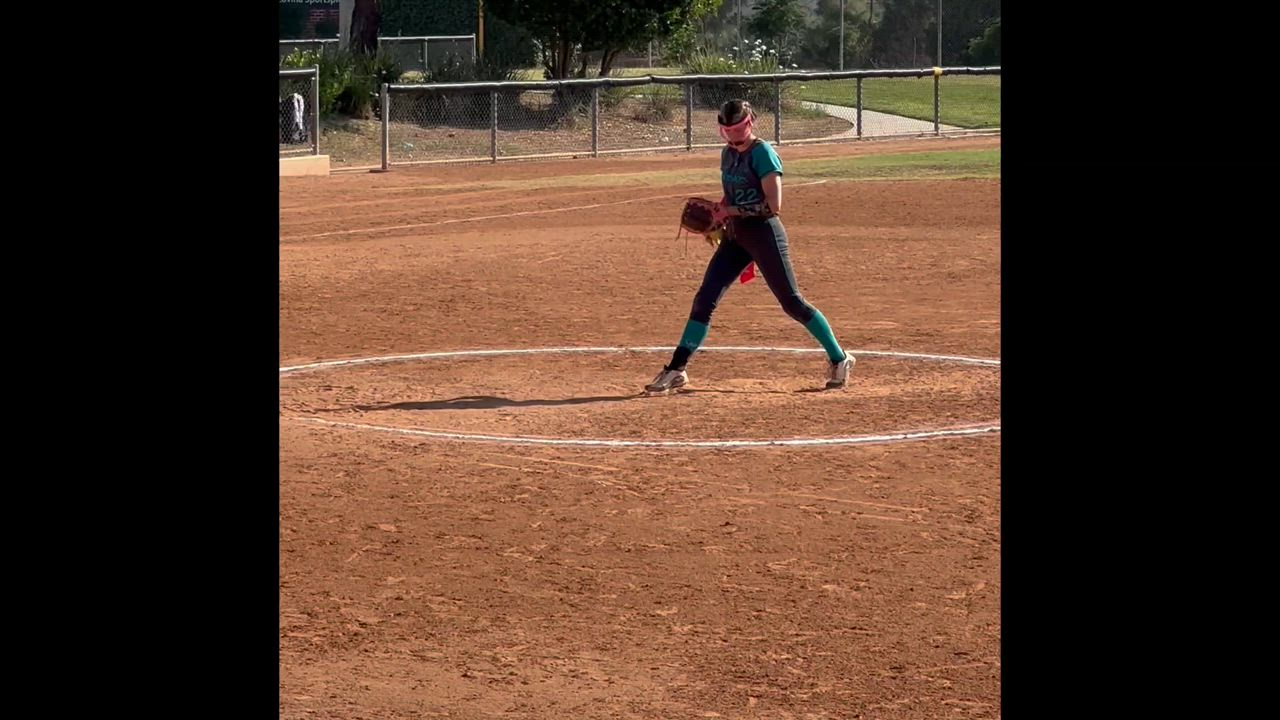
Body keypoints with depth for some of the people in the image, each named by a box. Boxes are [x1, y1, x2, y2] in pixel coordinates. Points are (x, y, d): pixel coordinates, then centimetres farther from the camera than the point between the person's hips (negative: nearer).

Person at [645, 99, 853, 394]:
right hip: (735, 235, 8)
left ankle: (839, 359, 10)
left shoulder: (762, 153, -13)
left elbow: (773, 205, -20)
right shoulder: (728, 153, 11)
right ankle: (677, 370, 5)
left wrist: (732, 211, -17)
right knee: (704, 299, 1)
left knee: (792, 302, -3)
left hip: (764, 233, -7)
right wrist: (717, 213, 5)